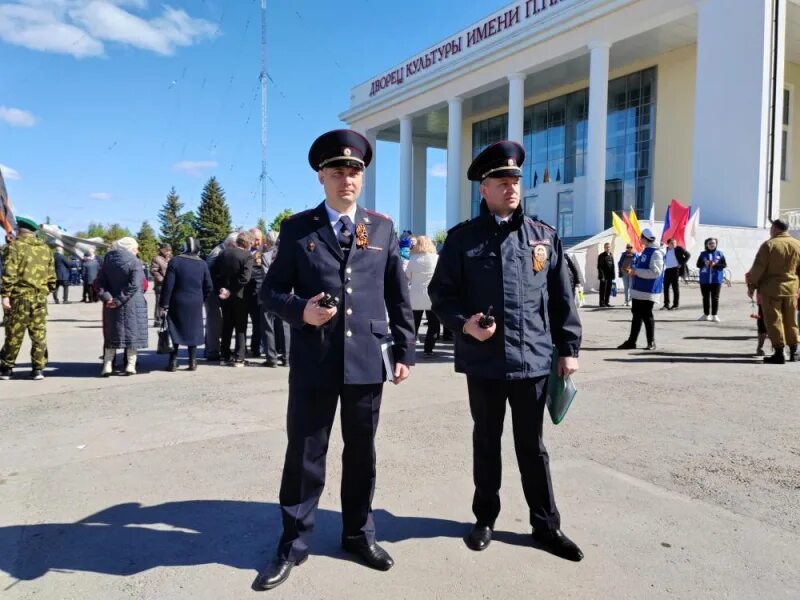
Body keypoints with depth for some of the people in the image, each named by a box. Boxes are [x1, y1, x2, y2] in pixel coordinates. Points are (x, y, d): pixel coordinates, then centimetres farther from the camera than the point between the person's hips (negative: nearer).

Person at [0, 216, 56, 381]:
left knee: (14, 335, 4)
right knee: (39, 335, 7)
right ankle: (38, 369, 9)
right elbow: (52, 277, 12)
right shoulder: (45, 249, 11)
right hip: (40, 299, 4)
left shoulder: (15, 246, -4)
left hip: (19, 297, -4)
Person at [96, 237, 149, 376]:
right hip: (132, 304, -5)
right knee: (132, 333, 5)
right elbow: (134, 285, -20)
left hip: (112, 304, 5)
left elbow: (100, 281, 3)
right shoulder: (134, 262, -10)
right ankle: (130, 365, 6)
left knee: (111, 334, 12)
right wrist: (119, 300, -16)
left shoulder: (108, 259, 7)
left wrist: (106, 297, -5)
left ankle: (107, 365, 9)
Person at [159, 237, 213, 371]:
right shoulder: (202, 264, 0)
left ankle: (173, 362, 9)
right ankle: (193, 362, 12)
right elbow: (209, 287, 2)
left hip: (177, 304, -2)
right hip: (196, 305, 2)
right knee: (193, 331, 10)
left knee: (175, 331, 8)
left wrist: (164, 305, -7)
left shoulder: (175, 261, -9)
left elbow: (168, 285, -12)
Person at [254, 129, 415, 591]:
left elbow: (398, 296, 9)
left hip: (368, 360, 2)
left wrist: (404, 351, 6)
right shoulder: (297, 228, 3)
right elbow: (272, 290, 4)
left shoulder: (383, 228, 7)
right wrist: (300, 311, -16)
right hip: (314, 362, -1)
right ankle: (294, 544, 27)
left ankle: (359, 534, 34)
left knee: (361, 451, 15)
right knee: (305, 453, 8)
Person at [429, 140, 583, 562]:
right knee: (486, 442, 15)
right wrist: (464, 323, -16)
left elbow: (562, 298, 7)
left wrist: (569, 348, 4)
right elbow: (441, 292, 1)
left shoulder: (544, 236, 5)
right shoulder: (462, 237, 0)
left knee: (532, 444, 13)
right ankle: (485, 517, 33)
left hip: (533, 359, 1)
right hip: (484, 361, -1)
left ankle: (546, 525, 28)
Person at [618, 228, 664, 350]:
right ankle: (631, 341, 18)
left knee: (647, 316, 0)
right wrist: (634, 272, 7)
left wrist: (637, 271, -19)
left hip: (648, 291, -9)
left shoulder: (656, 253, -15)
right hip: (638, 289, 9)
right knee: (636, 315, 12)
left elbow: (655, 272, -23)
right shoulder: (645, 251, 14)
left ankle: (651, 342, 12)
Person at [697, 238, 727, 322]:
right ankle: (706, 314, 18)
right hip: (704, 279, 2)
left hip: (716, 280, -2)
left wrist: (715, 264, -16)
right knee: (705, 297, 8)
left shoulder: (719, 254, 3)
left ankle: (714, 315, 2)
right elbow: (698, 264, 4)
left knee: (715, 297, -2)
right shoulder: (703, 254, 5)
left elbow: (724, 265, 0)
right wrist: (704, 263, -15)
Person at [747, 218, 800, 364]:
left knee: (774, 321, 0)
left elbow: (758, 268, -11)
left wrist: (752, 286, -2)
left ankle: (779, 353, -1)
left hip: (771, 289, -5)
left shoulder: (769, 245, -11)